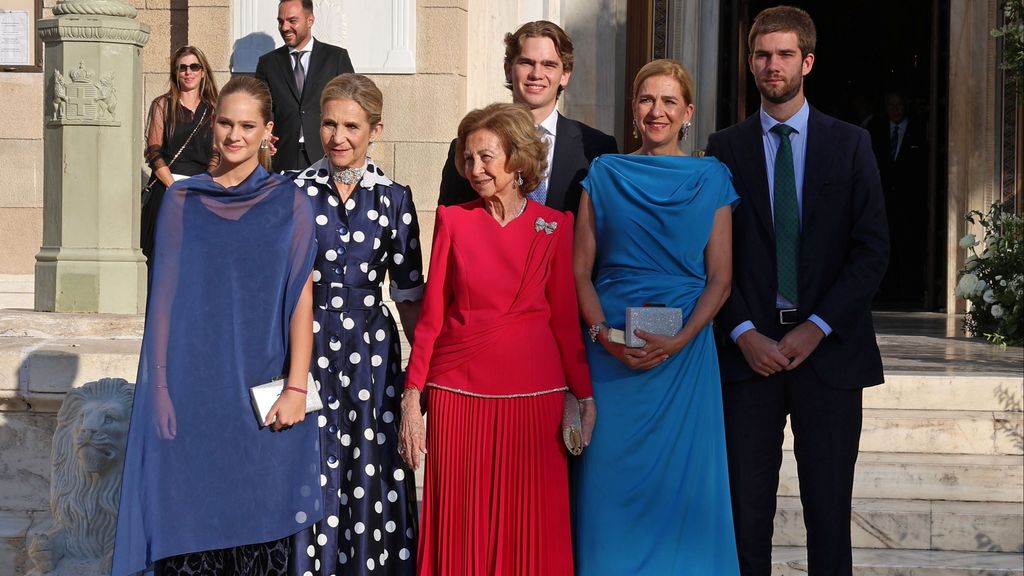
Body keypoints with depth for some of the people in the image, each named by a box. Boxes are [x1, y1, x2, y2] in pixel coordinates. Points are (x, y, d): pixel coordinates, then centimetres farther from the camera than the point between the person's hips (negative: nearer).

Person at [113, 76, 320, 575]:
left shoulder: (288, 202, 3)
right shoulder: (181, 200, 6)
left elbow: (301, 299, -1)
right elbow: (164, 297, 5)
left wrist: (296, 388, -10)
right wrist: (160, 388, -3)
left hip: (261, 393, -1)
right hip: (193, 390, 1)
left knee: (258, 523, 2)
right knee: (190, 517, 1)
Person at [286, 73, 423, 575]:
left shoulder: (394, 198, 4)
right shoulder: (295, 191, 2)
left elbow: (409, 293, 6)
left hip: (371, 352, 0)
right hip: (306, 347, 0)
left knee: (370, 472, 3)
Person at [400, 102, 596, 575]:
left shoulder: (556, 227, 3)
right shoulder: (452, 220, 4)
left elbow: (565, 319, 6)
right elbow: (431, 316, 4)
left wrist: (585, 395, 0)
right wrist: (411, 398, -1)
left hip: (535, 396, 0)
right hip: (459, 394, 0)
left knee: (530, 531, 4)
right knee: (462, 531, 4)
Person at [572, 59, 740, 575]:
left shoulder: (710, 180, 6)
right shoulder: (605, 175, 7)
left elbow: (720, 279, 1)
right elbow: (580, 271, 4)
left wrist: (678, 341, -13)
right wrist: (604, 335, -12)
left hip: (683, 353, 0)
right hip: (611, 353, 0)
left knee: (681, 479, 2)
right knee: (610, 476, 2)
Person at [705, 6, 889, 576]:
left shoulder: (851, 144, 6)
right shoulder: (727, 147, 7)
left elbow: (873, 249, 1)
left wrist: (816, 329, -8)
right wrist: (745, 334, -8)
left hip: (829, 351, 0)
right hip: (750, 350, 0)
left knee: (830, 510, 2)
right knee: (747, 509, 0)